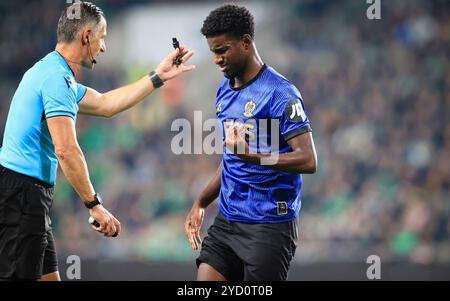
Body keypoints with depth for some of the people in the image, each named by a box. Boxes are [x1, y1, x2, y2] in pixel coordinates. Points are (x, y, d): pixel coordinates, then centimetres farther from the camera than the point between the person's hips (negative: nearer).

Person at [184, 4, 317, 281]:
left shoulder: (280, 93, -13)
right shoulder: (224, 92, 13)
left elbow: (308, 161, -21)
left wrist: (251, 156, -32)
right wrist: (202, 203, 15)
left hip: (269, 225, -7)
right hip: (226, 222, 7)